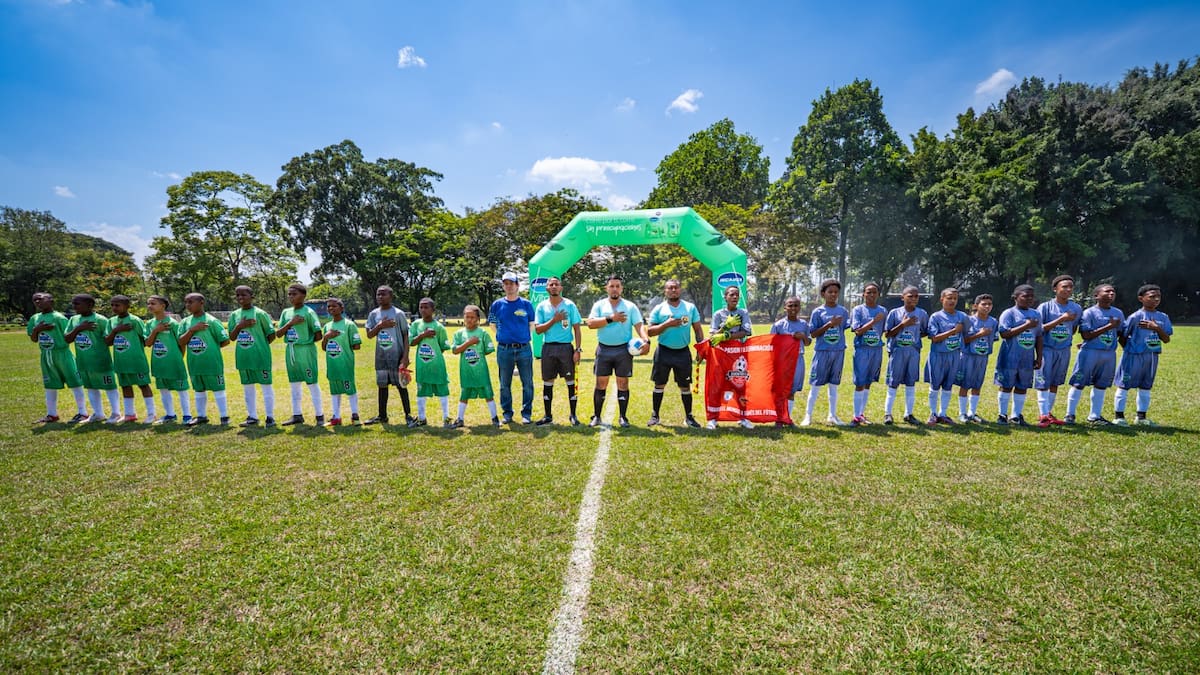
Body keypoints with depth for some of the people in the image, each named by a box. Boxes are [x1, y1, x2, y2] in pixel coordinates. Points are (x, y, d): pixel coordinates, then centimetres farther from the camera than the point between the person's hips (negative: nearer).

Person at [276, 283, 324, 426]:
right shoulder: (286, 312, 9)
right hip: (290, 351, 6)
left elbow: (318, 335, -11)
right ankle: (297, 415, 23)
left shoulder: (308, 312, -8)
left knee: (312, 383, -2)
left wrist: (306, 342, 0)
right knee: (294, 383, 13)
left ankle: (319, 415, 5)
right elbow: (278, 334, 4)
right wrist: (290, 323, -9)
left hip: (306, 351, -6)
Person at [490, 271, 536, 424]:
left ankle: (526, 413, 14)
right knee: (505, 384, 8)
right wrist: (503, 337, 12)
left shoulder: (526, 304, 3)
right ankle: (507, 413, 21)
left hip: (524, 348, -1)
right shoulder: (497, 305, 5)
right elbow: (493, 325, 16)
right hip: (504, 349, 1)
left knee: (527, 383, 3)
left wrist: (525, 336, 9)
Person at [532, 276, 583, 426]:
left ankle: (573, 415, 14)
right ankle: (548, 416, 19)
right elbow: (538, 329, -2)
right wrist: (554, 320, -14)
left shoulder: (569, 305, 1)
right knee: (547, 382, 8)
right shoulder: (542, 306, 5)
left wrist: (578, 350, -7)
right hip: (548, 348, 2)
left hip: (566, 347, -2)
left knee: (571, 381, 1)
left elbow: (577, 328, 0)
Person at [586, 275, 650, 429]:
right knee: (601, 384, 5)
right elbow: (590, 323, -9)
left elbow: (639, 325, -5)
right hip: (604, 349, 1)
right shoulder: (599, 305, 4)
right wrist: (611, 318, -17)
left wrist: (646, 341, -23)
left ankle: (623, 417, 15)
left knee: (623, 383, 4)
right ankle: (596, 416, 16)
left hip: (624, 349, 0)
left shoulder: (630, 306, 4)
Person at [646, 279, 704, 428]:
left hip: (683, 352, 1)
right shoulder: (658, 309, 0)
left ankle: (688, 417, 19)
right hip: (664, 351, -1)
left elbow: (698, 329, 7)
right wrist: (666, 324, -17)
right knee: (659, 384, 6)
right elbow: (649, 332, -5)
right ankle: (655, 415, 18)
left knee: (685, 386, 7)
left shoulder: (690, 307, 5)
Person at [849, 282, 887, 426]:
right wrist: (874, 321, -17)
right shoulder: (858, 310, -3)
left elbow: (884, 332, 13)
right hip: (862, 350, -4)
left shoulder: (883, 311, 8)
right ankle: (856, 416, 3)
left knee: (868, 383, 11)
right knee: (859, 384, -4)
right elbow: (858, 331, -11)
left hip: (877, 350, 4)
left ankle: (862, 413, 22)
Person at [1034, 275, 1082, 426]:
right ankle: (1043, 415, -5)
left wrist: (1067, 339, 4)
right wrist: (1061, 319, -18)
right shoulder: (1045, 307, -7)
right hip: (1047, 349, -5)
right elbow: (1039, 329, -13)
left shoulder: (1076, 308, 6)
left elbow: (1074, 328, 17)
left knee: (1055, 383, 11)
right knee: (1043, 383, -7)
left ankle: (1049, 413, 20)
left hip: (1064, 350, 5)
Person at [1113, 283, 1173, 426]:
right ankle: (1119, 416, 6)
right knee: (1124, 386, -1)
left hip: (1152, 357, 6)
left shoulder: (1163, 317, 6)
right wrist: (1129, 351, -6)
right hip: (1134, 356, -6)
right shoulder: (1136, 316, -9)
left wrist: (1157, 328, -13)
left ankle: (1141, 417, 24)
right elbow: (1123, 336, -5)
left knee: (1146, 387, 14)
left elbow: (1166, 340, 3)